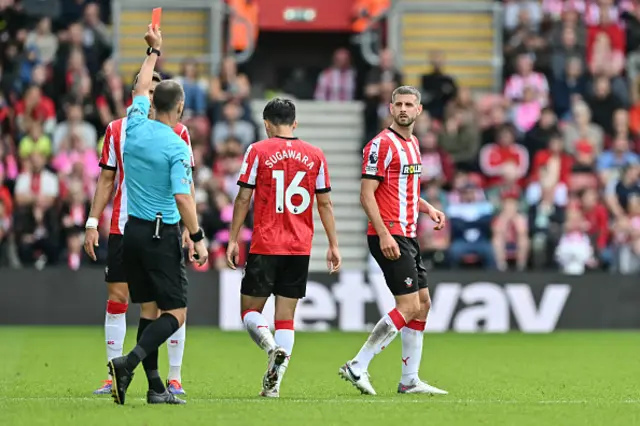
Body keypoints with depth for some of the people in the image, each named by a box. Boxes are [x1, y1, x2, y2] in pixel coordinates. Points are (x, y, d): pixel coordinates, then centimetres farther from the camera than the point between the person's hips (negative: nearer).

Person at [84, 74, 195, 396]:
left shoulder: (178, 133, 2)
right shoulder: (116, 130, 7)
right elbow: (106, 180, 11)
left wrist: (188, 227, -5)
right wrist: (92, 223, 4)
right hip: (123, 227, 2)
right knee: (116, 298, 0)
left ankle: (174, 377, 4)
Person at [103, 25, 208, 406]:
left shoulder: (136, 128, 2)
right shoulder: (177, 147, -15)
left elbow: (142, 88, 21)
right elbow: (182, 197, -21)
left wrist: (154, 52, 34)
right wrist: (198, 238, -15)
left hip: (133, 231, 7)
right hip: (162, 234, -7)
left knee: (149, 310, 10)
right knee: (176, 313, -3)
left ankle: (156, 388, 8)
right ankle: (128, 363, -22)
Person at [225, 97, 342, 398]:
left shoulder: (258, 151, -2)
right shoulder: (315, 155, 6)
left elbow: (243, 198, -4)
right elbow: (325, 204, 7)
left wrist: (233, 239, 2)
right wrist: (333, 245, 11)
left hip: (265, 246, -3)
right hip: (300, 248, 3)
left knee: (250, 310, 7)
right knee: (286, 317, 7)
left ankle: (273, 348, -22)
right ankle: (274, 382, -2)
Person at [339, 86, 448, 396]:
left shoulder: (413, 143, 16)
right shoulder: (383, 144, -12)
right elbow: (366, 194, -16)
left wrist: (428, 208, 12)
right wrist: (384, 235, -23)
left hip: (407, 236, 9)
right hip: (390, 237, -9)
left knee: (422, 304, 10)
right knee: (409, 306, -14)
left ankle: (410, 381, 15)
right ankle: (357, 367, -11)